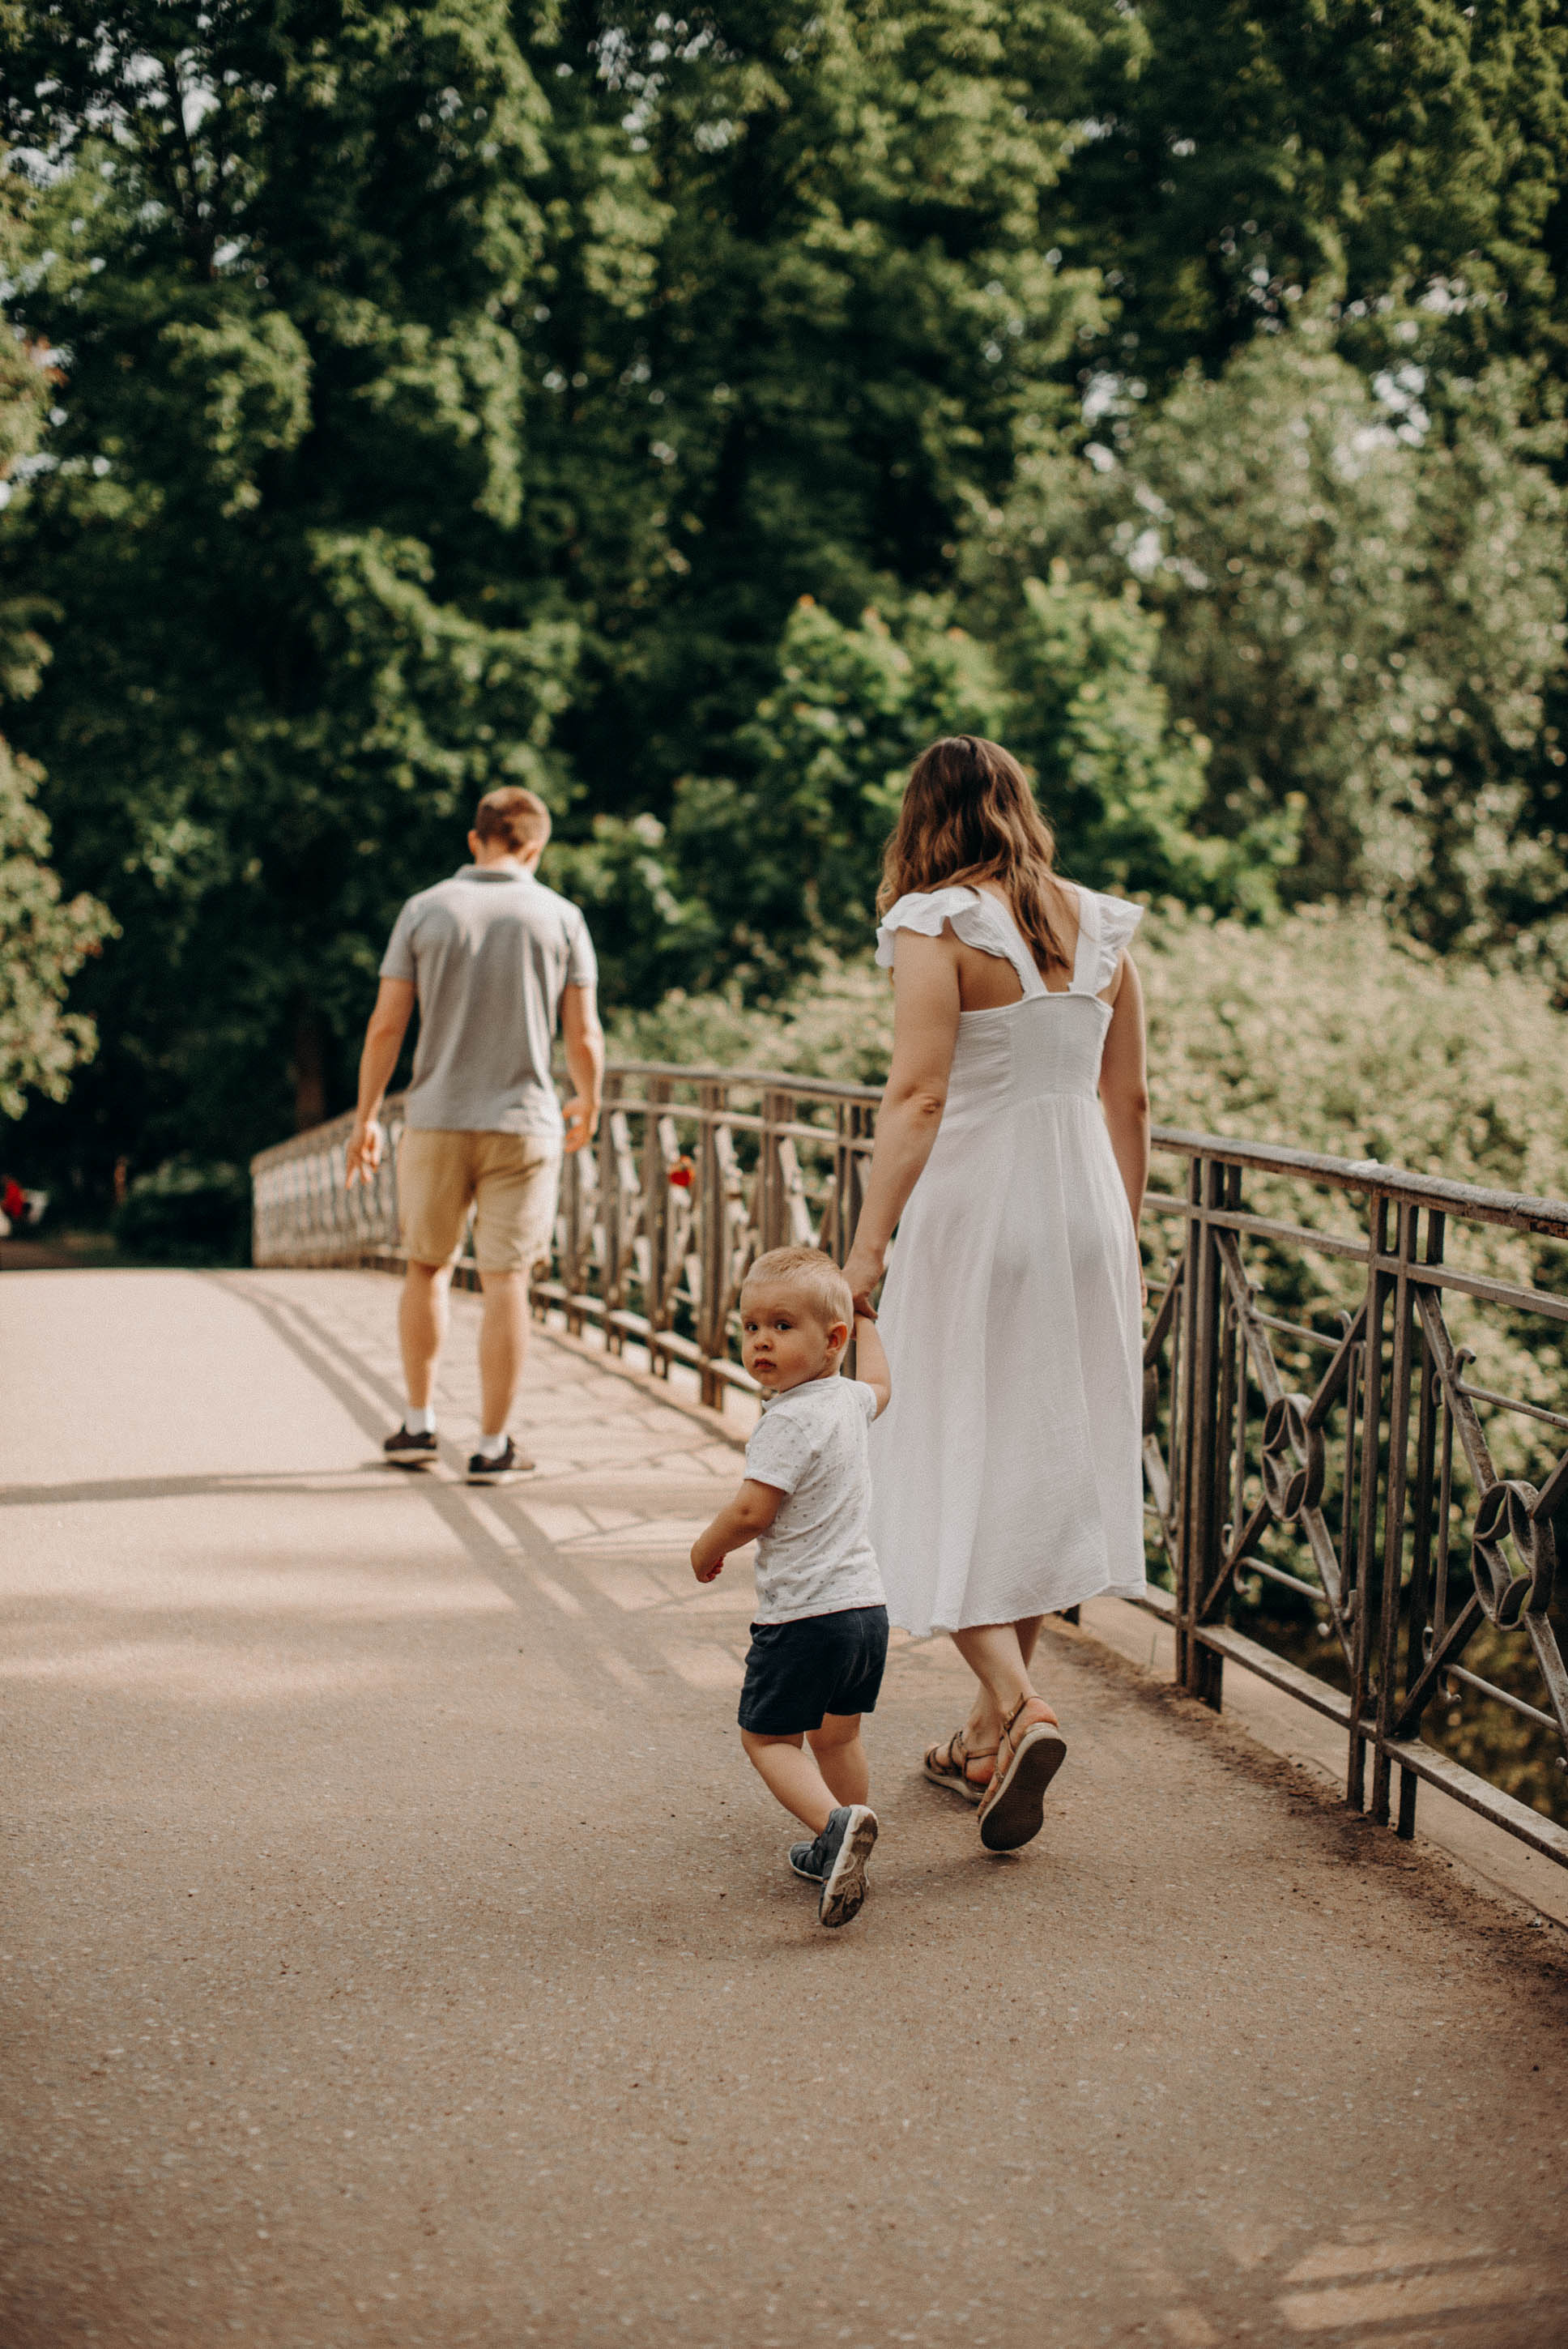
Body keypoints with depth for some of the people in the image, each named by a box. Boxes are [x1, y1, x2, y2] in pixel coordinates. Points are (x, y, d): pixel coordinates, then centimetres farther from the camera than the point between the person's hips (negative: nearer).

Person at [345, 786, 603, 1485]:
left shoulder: (425, 910, -1)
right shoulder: (560, 917, -1)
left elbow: (385, 1025, -2)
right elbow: (583, 1038, -1)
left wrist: (366, 1118, 8)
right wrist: (588, 1106, 18)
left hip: (437, 1119, 1)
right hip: (522, 1123, -1)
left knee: (427, 1266, 19)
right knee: (505, 1281, 2)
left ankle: (419, 1422, 21)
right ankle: (493, 1446, 4)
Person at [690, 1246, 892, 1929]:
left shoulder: (789, 1420, -18)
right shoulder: (850, 1400, 7)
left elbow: (752, 1511, -20)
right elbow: (878, 1382, 33)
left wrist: (707, 1548, -1)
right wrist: (866, 1325, 49)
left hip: (805, 1612, -8)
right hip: (866, 1604, 8)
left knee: (767, 1737, 3)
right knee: (836, 1735, 22)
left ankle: (835, 1823, -19)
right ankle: (840, 1858, 32)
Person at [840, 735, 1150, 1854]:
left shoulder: (938, 927, -10)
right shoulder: (1101, 930, 7)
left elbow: (918, 1097, -18)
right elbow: (1129, 1102, 10)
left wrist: (868, 1244, -17)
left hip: (973, 1207, -6)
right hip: (1084, 1213, 6)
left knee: (947, 1467, 2)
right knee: (1047, 1459, 13)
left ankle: (1018, 1705, -17)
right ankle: (990, 1734, 23)